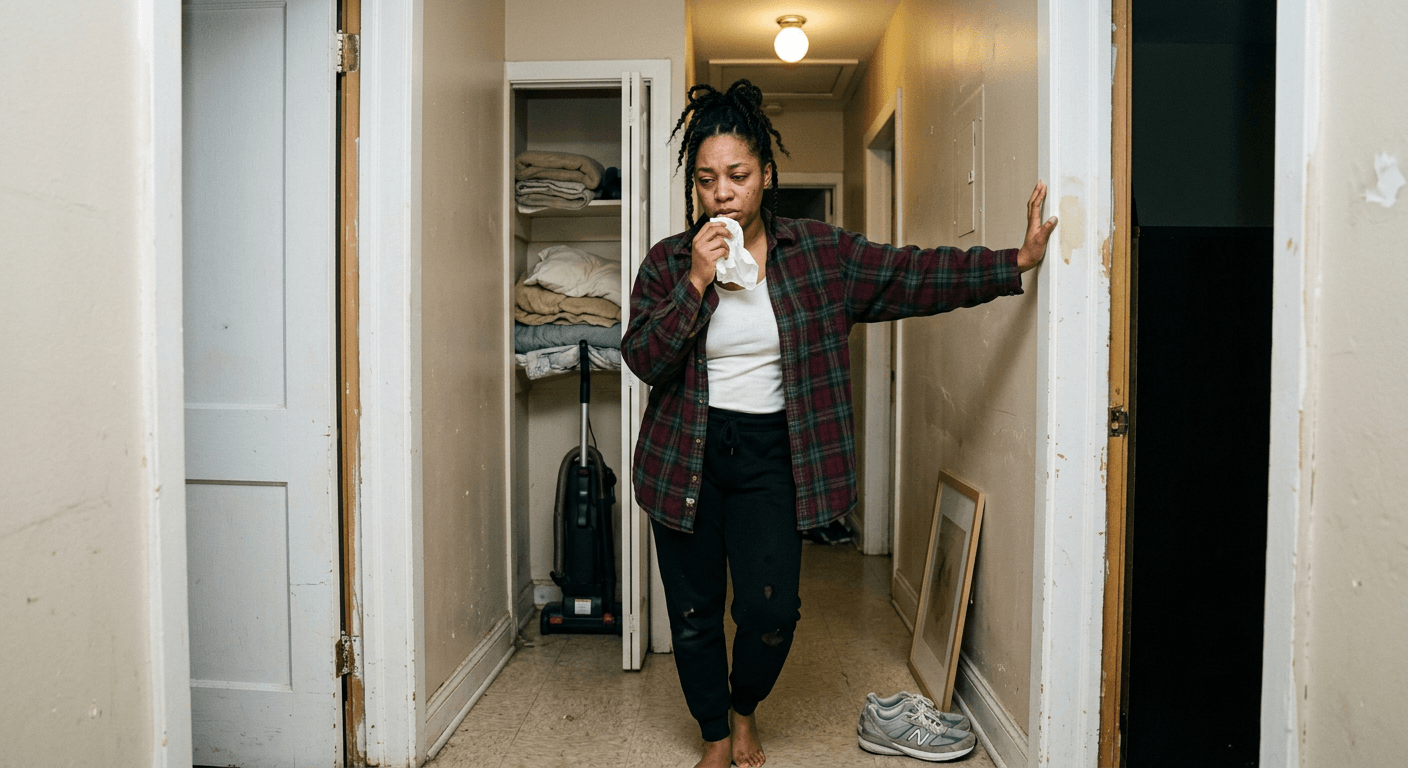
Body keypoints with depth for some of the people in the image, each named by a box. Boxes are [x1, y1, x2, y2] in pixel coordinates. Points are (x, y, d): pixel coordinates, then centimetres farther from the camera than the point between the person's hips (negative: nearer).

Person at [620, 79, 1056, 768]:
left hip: (769, 456, 0)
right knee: (693, 611, 9)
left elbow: (913, 274, -5)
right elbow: (642, 360, -7)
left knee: (771, 610, -5)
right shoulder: (668, 263, -1)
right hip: (686, 454, 1)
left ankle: (745, 709, 30)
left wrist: (1015, 262, -12)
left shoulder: (818, 253, -2)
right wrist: (696, 283, -17)